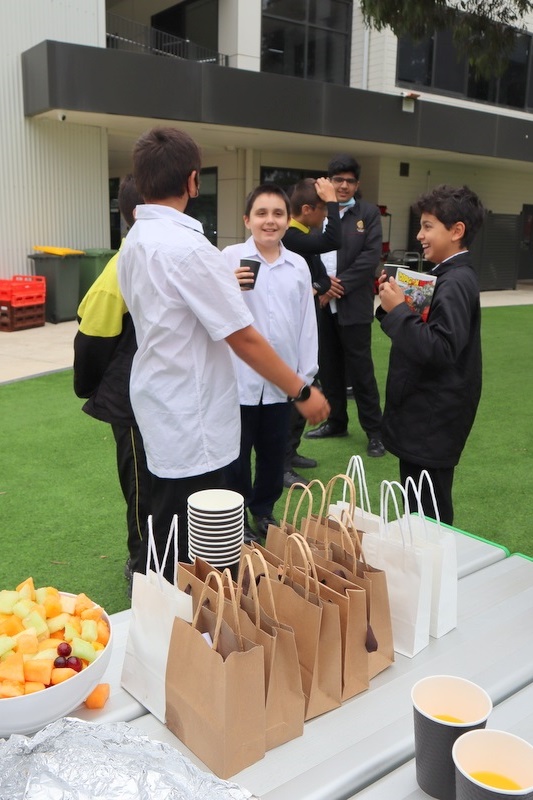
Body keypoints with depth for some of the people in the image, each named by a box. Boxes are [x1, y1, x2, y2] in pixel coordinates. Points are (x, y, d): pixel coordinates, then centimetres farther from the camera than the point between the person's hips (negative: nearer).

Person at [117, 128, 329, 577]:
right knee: (190, 557, 5)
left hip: (160, 408, 10)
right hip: (191, 422, -10)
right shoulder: (187, 246, -22)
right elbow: (243, 337, -20)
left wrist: (223, 283, 18)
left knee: (171, 540, 25)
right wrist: (302, 391, -12)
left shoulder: (134, 242, 6)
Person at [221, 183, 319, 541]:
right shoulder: (231, 257, -7)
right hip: (239, 378, -4)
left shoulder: (298, 265, 6)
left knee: (274, 454, 16)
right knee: (236, 455, 10)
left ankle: (264, 511, 36)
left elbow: (307, 322, 10)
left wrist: (306, 374, 9)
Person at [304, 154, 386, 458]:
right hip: (321, 303, 3)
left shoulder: (369, 213, 1)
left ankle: (375, 430, 7)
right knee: (329, 366, 11)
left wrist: (338, 287, -13)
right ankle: (336, 421, 25)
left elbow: (371, 256, -8)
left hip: (353, 304, -3)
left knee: (360, 368, -2)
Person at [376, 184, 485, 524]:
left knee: (430, 515, 1)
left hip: (434, 420, -10)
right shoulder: (451, 277, 12)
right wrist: (396, 303, -2)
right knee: (423, 511, 20)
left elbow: (440, 349, -28)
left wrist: (398, 310, -24)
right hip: (428, 415, 10)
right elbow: (425, 330, 12)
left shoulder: (456, 283, -19)